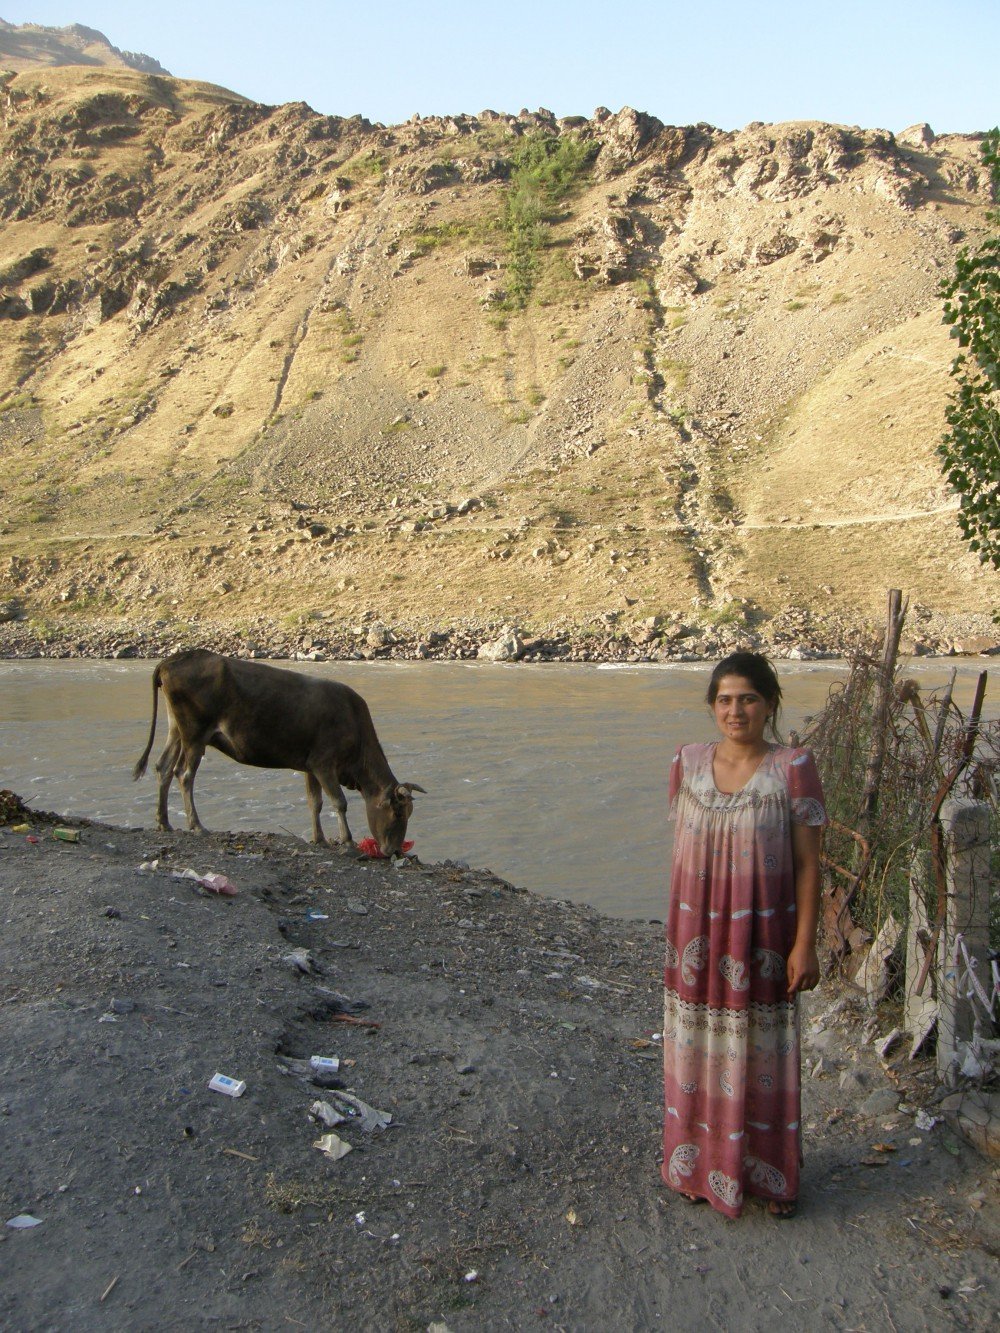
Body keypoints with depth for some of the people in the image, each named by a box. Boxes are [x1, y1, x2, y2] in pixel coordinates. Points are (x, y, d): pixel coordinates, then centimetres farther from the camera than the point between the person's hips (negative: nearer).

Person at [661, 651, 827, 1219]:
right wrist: (676, 930, 10)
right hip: (698, 932, 3)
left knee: (763, 1056, 10)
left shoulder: (794, 767, -11)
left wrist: (805, 944, -11)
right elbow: (681, 847, 8)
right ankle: (702, 1164, 34)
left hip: (763, 933, -3)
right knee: (700, 1051, 14)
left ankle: (772, 1174, 30)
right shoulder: (688, 762, 0)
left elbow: (808, 863, -8)